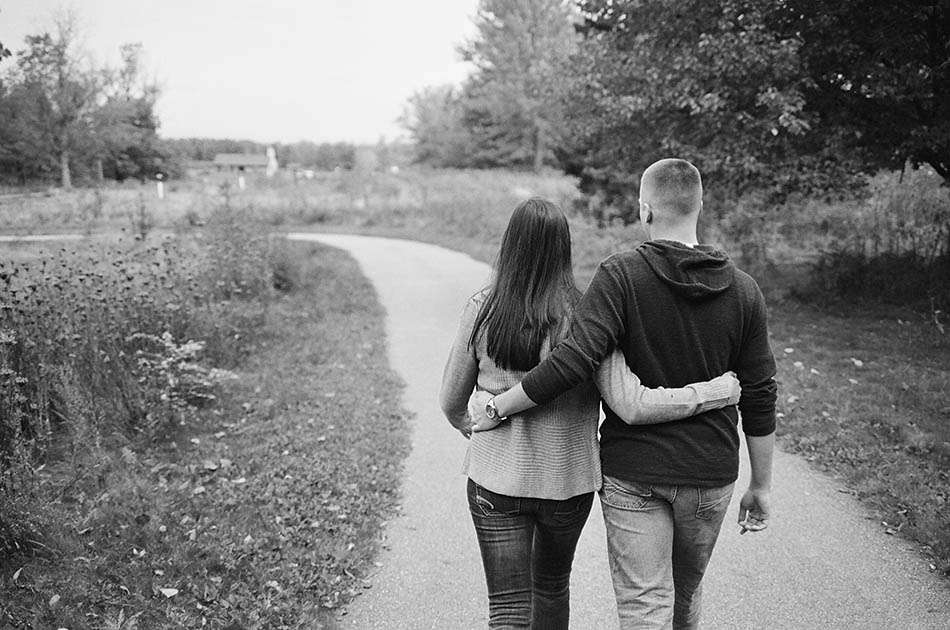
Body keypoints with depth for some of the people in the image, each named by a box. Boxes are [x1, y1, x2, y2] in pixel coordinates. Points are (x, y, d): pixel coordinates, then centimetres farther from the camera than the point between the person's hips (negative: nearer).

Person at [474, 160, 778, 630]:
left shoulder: (620, 277, -13)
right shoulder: (743, 291, -1)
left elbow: (573, 362, -24)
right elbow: (759, 399, 1)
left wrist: (497, 407, -12)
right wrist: (761, 486, 10)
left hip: (633, 474, -4)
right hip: (711, 476, 4)